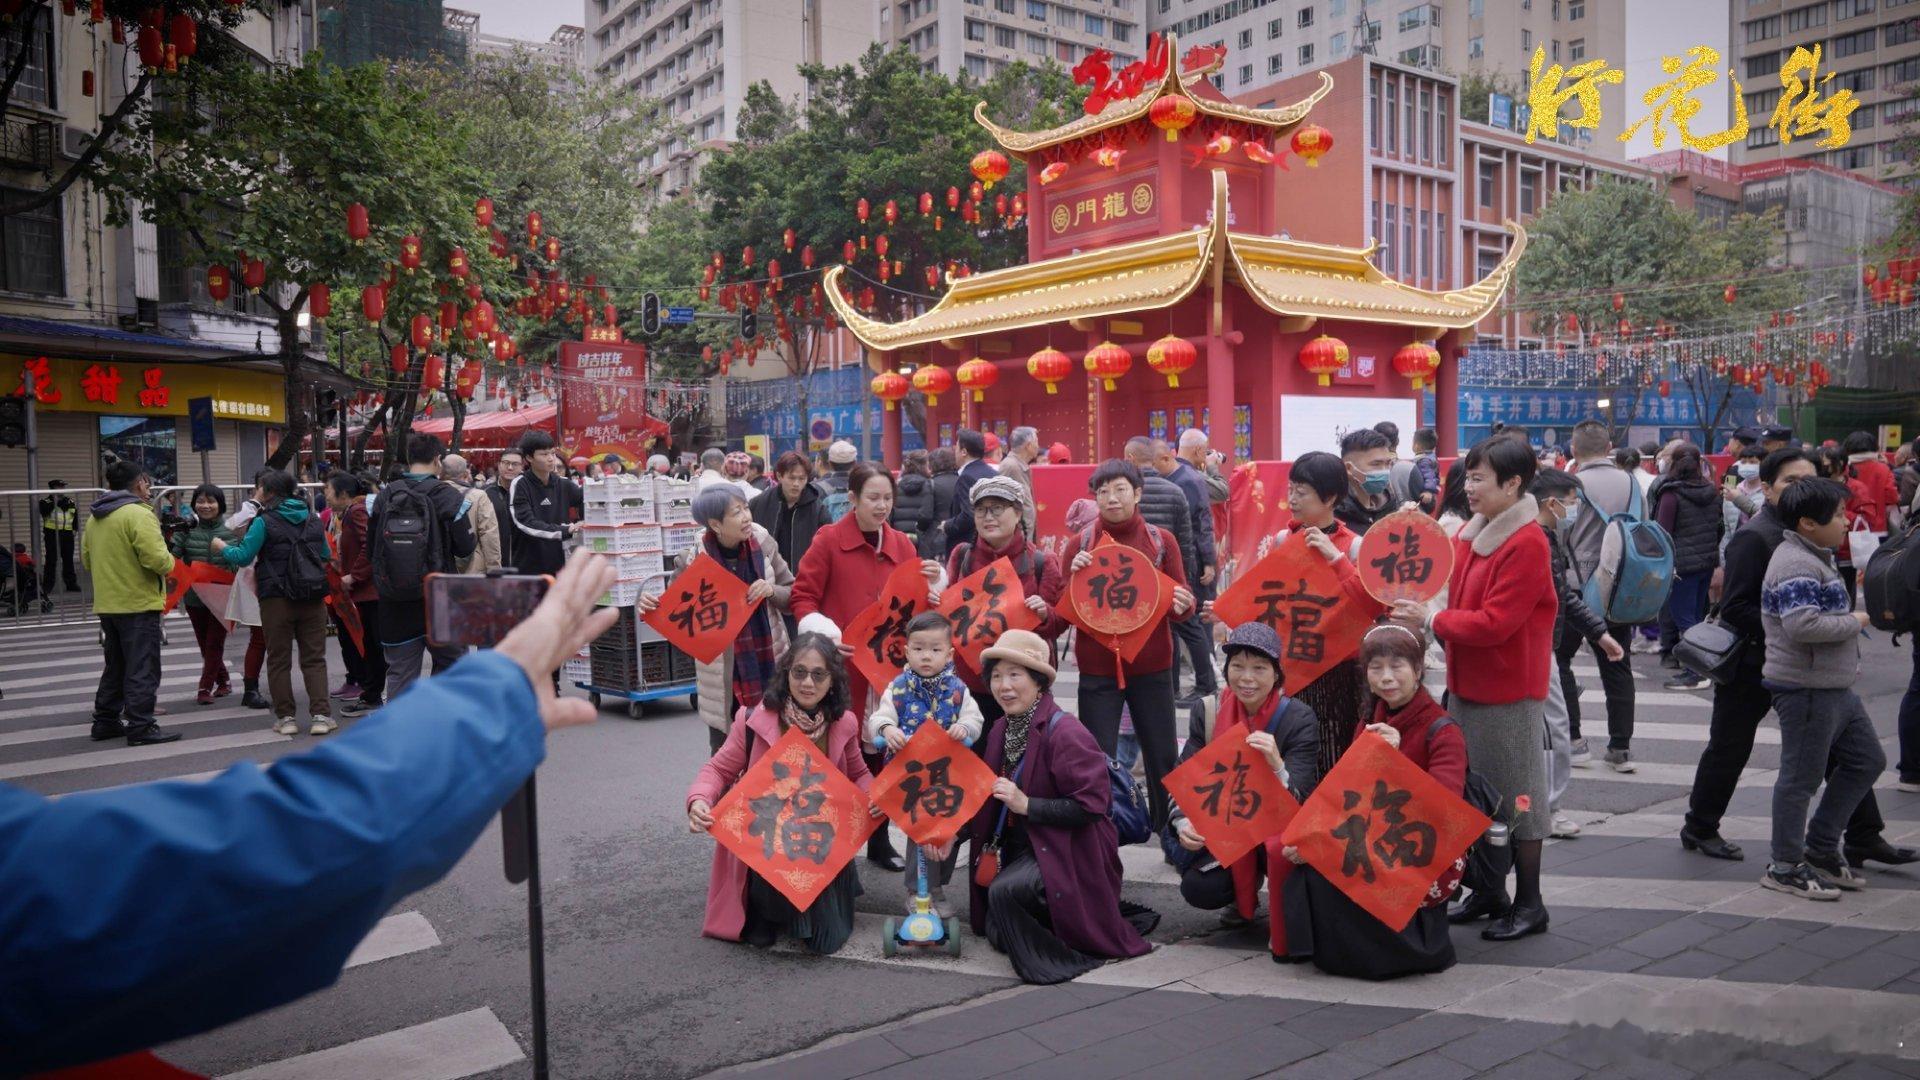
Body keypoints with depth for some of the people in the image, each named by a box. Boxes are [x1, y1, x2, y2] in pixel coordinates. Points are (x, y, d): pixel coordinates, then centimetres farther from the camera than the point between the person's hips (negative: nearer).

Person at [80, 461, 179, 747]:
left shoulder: (94, 518, 11)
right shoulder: (138, 514, -16)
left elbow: (87, 560, 19)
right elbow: (157, 559, -24)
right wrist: (170, 562, -4)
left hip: (107, 604, 8)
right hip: (139, 605, -8)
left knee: (115, 665, 19)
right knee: (142, 668, -3)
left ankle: (105, 721, 26)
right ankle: (140, 726, -1)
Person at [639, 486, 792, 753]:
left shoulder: (763, 545, -2)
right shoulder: (692, 558, -11)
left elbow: (794, 596, 7)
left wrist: (772, 591, -14)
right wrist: (647, 605, -22)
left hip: (771, 668, 2)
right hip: (724, 680, -2)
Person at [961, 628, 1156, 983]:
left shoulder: (1065, 732, -22)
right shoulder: (1000, 730, 3)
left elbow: (1090, 805, -24)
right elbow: (994, 801, 14)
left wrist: (1026, 804, -27)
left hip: (1068, 851, -8)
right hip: (1020, 847, 9)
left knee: (1004, 890, -31)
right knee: (997, 934, 7)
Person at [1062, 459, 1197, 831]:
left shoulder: (1161, 541, 0)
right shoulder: (1080, 543, -1)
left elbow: (1182, 600, 2)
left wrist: (1183, 605, -21)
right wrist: (1074, 576, -19)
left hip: (1151, 666, 1)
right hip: (1097, 669, -1)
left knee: (1163, 756, 10)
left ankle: (1169, 829, 29)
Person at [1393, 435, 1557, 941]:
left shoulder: (1526, 544, -18)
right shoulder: (1472, 532, 8)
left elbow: (1495, 623, -22)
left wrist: (1432, 620, -16)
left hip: (1508, 691, -9)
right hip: (1468, 684, 9)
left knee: (1515, 794, 2)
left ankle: (1529, 903, 15)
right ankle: (1489, 891, 30)